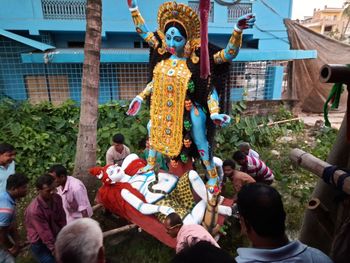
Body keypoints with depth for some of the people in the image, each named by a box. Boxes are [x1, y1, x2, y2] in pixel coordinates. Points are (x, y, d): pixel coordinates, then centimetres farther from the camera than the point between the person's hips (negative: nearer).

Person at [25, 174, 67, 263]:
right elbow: (45, 235, -25)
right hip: (40, 244, -5)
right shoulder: (34, 210, -31)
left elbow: (62, 220, -2)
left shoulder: (57, 198, -14)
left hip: (56, 237, 5)